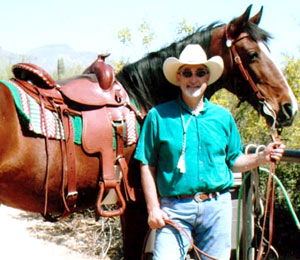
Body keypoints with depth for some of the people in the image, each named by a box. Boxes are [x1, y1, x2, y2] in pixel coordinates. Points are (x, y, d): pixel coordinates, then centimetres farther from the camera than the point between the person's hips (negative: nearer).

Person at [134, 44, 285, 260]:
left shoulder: (223, 117, 9)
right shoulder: (159, 116, -1)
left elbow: (233, 161, 15)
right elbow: (147, 166, 0)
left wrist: (262, 157, -2)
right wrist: (153, 208, -6)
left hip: (217, 208, 3)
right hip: (175, 208, -3)